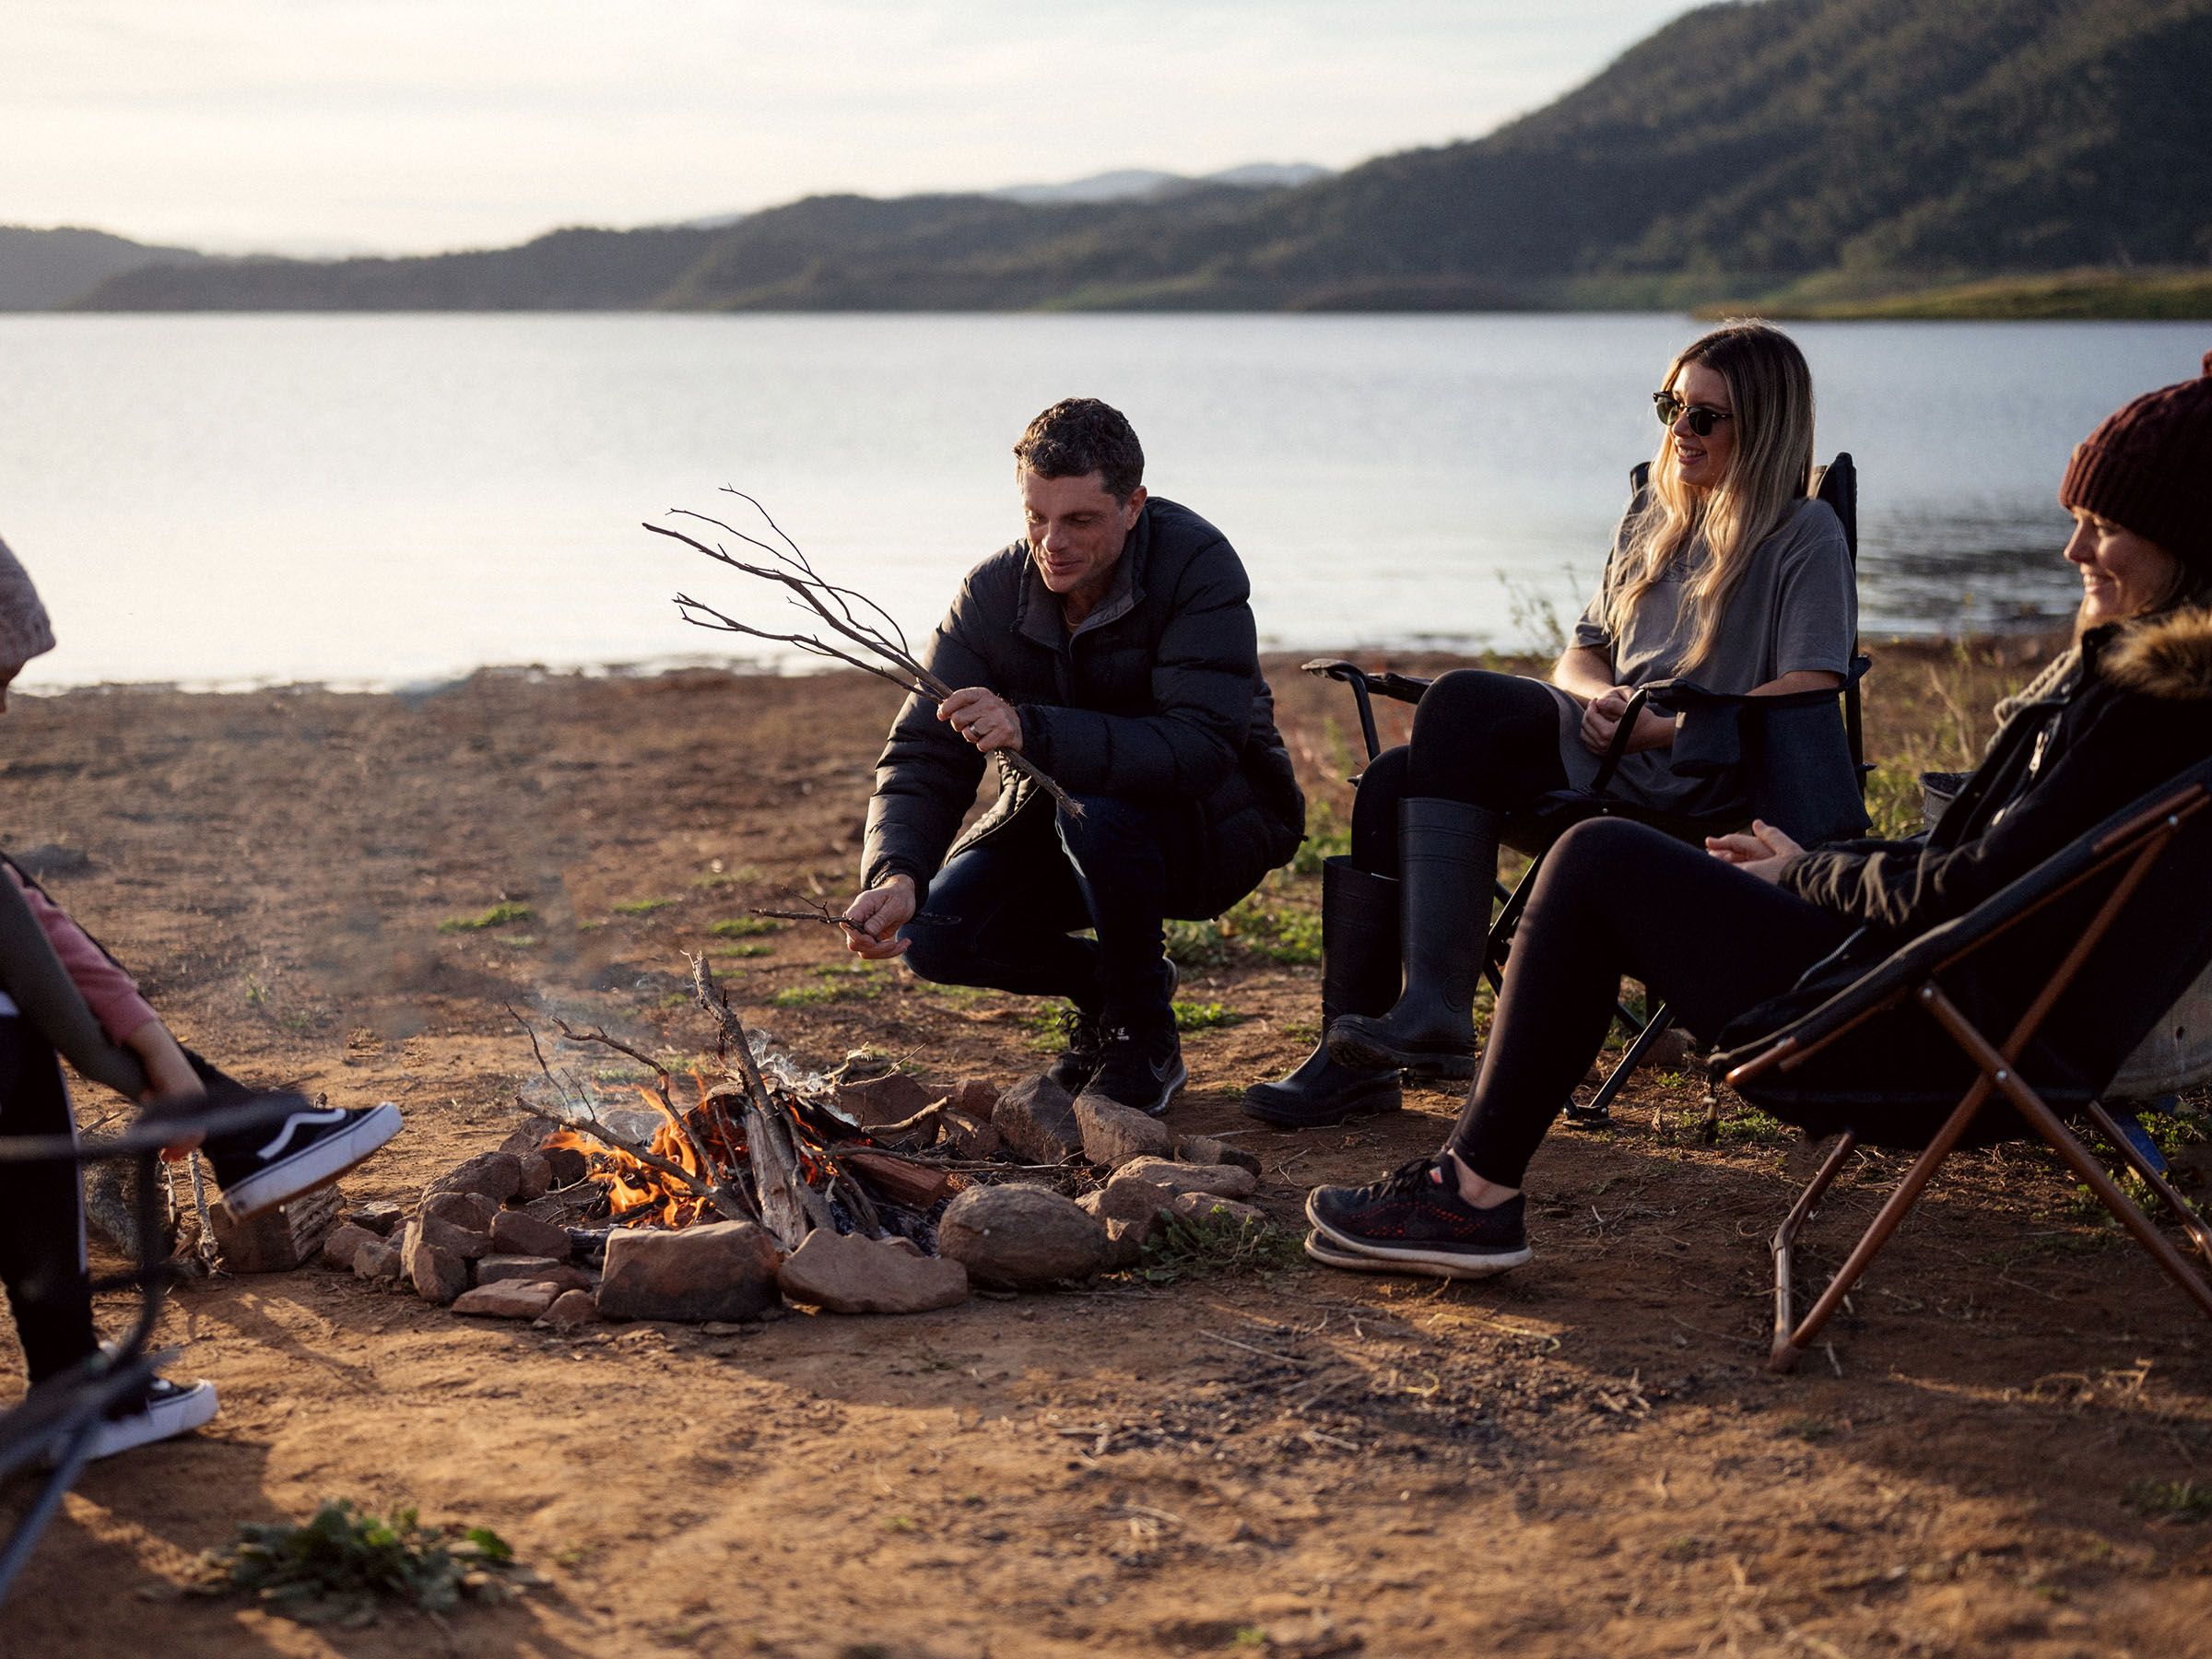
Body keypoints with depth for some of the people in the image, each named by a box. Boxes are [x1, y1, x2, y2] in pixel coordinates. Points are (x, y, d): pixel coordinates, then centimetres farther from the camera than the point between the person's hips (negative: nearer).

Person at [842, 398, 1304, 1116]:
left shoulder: (1198, 565, -26)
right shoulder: (994, 592, -12)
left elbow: (1201, 748, -37)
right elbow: (922, 754, -15)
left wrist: (1030, 731, -49)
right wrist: (896, 875, -36)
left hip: (1217, 822, -5)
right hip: (1063, 810, 5)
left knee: (1097, 809, -37)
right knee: (935, 932, -18)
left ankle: (1146, 1042, -12)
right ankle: (1102, 987, 13)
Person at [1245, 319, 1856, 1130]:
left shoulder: (1805, 537, 2)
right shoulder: (1650, 521, 25)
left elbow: (1807, 694, -11)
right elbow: (1579, 656, 23)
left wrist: (1668, 728, -18)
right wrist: (1601, 697, -2)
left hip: (1698, 777, -7)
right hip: (1607, 754, 7)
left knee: (1463, 699, -28)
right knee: (1396, 778, -19)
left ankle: (1437, 1009, -34)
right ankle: (1355, 1052, -22)